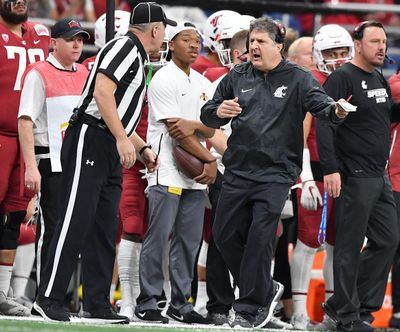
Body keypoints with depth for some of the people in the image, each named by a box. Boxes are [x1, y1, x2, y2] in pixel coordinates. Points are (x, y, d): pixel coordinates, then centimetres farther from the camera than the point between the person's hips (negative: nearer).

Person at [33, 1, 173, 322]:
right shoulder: (125, 47, -7)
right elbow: (102, 92, -20)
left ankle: (98, 304, 10)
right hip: (89, 140, -10)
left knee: (105, 229, 8)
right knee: (76, 221, -13)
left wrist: (142, 147, 21)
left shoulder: (137, 58, 23)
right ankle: (49, 298, -13)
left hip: (110, 151, 10)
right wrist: (123, 138, -22)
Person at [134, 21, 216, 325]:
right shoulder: (164, 80, -7)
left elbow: (211, 130, 11)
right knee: (159, 237, -8)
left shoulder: (203, 84, 16)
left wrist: (194, 125, -13)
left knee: (190, 240, 6)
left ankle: (181, 304, 11)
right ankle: (147, 303, -4)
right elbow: (175, 129, -12)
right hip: (167, 171, -7)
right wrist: (209, 160, -10)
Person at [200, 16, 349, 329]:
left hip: (276, 173, -5)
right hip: (238, 171, 5)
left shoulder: (297, 78, -2)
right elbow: (207, 115, 12)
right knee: (226, 235, 7)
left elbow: (320, 102, -18)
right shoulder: (238, 77, 8)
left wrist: (335, 111, -42)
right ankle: (265, 290, 26)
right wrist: (218, 112, -12)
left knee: (259, 239, -10)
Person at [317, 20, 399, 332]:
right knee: (351, 246, -3)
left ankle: (343, 303, 16)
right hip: (354, 177, -9)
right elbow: (324, 123, -17)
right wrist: (330, 168, -24)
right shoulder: (342, 78, -10)